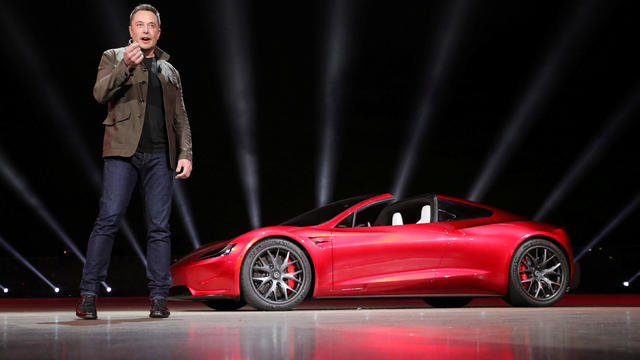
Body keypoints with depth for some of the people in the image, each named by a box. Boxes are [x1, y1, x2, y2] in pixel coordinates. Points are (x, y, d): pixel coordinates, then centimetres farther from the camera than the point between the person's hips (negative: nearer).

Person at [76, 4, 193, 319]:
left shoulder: (169, 71, 22)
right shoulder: (113, 57, 12)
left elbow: (180, 118, 19)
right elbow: (100, 93, -7)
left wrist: (185, 154, 6)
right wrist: (126, 66, -22)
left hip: (160, 156, 3)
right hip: (123, 151, -3)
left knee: (159, 227, 1)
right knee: (108, 220, -11)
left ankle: (159, 297, 4)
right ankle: (88, 295, -6)